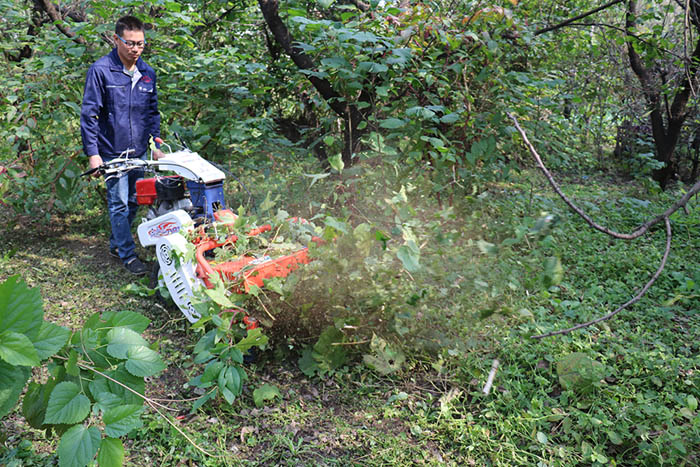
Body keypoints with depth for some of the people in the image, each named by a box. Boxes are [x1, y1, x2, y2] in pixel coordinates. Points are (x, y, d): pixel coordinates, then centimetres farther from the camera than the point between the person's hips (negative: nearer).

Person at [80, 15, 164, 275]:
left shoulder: (148, 73, 7)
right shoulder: (101, 71, -10)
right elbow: (89, 114, -10)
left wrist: (156, 144, 10)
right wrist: (92, 152, -14)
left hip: (139, 151, 6)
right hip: (113, 152, -5)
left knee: (134, 202, 14)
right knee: (119, 204, -2)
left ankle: (116, 243, 32)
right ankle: (128, 254, 8)